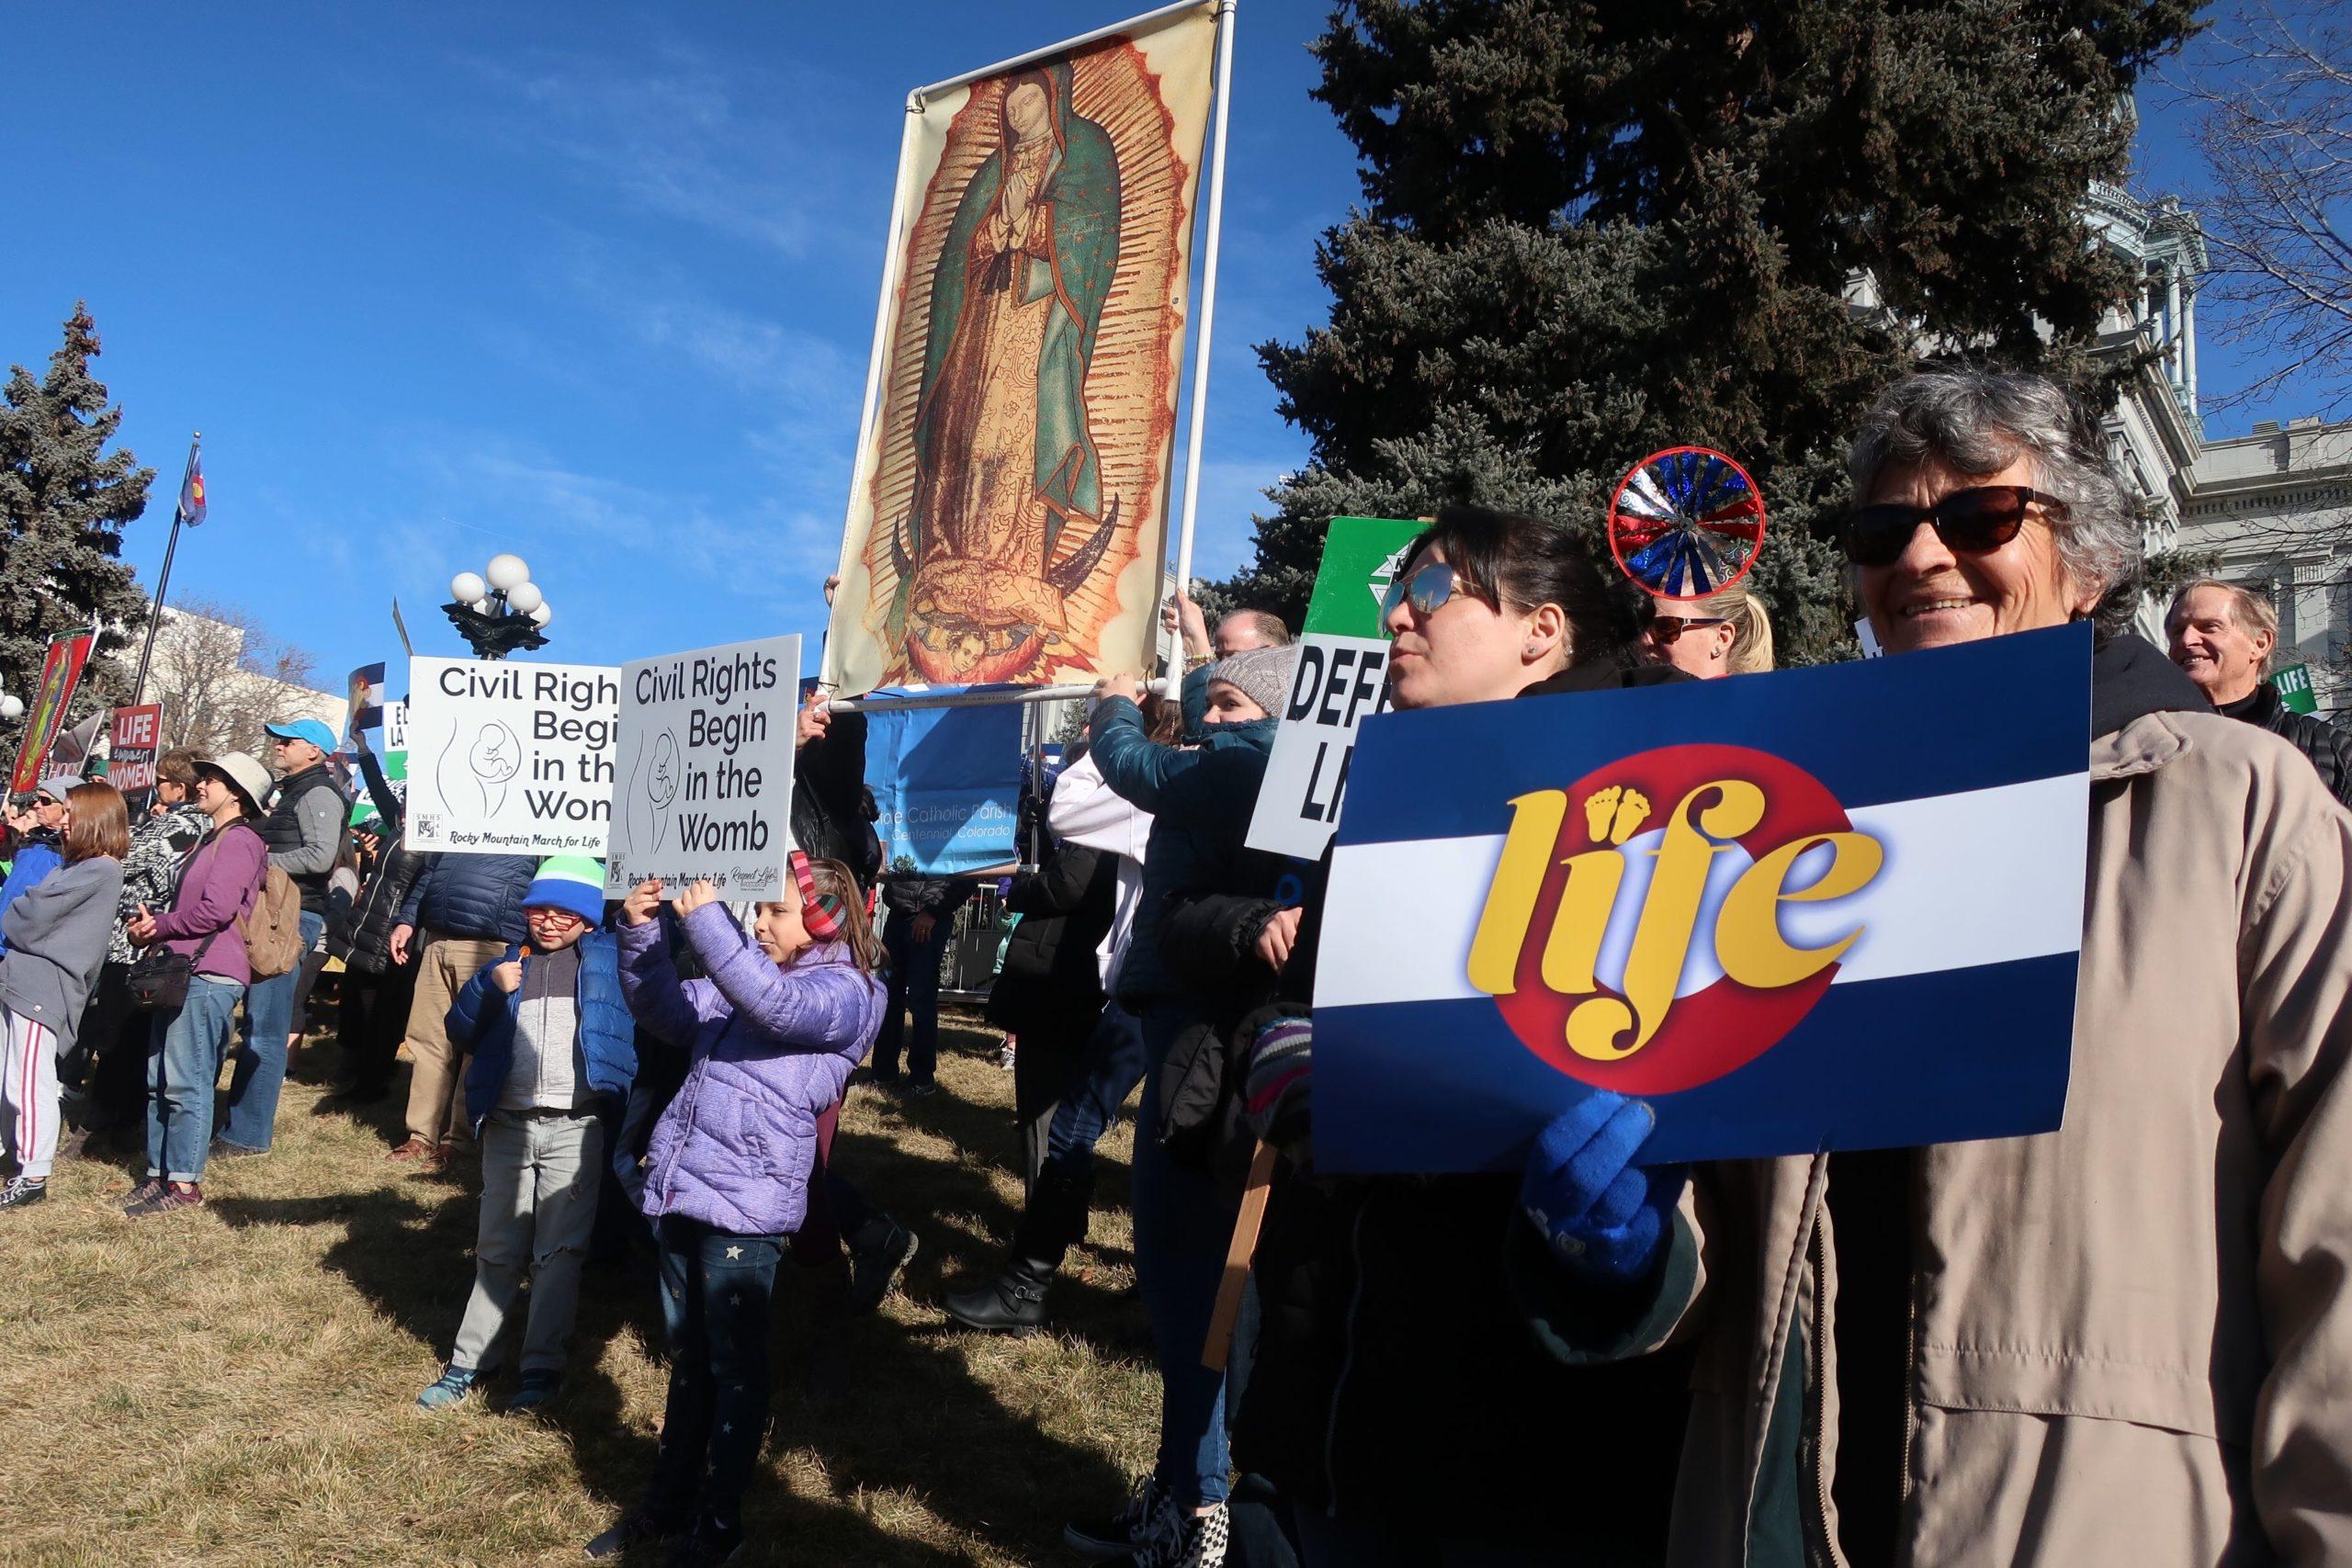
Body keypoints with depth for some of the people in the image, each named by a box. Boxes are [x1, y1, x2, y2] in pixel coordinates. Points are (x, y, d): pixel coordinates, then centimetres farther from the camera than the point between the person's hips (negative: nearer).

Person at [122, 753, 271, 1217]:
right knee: (159, 1081, 13)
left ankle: (185, 1183, -2)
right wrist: (151, 924, 6)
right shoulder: (211, 839, 23)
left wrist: (158, 927, -7)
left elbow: (216, 909, -21)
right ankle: (159, 1173, 20)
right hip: (181, 971, 11)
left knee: (186, 1083, -7)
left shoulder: (238, 841, -11)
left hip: (209, 976, -11)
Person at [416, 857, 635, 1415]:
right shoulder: (509, 962, 13)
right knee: (497, 1252, 12)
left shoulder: (611, 958, 4)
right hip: (509, 1125, 4)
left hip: (575, 1130, -3)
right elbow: (460, 1028, 8)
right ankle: (467, 1364, 21)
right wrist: (490, 987, -9)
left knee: (558, 1253, 0)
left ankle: (542, 1369, 9)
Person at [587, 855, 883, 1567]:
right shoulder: (741, 981, 16)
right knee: (686, 1359, 19)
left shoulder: (848, 993, -8)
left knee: (735, 1368, 5)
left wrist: (707, 922, -24)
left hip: (744, 1207, -7)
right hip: (683, 1189, 7)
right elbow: (666, 1012, 17)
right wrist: (641, 935, 2)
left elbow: (778, 1005, -25)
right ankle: (668, 1501, 32)